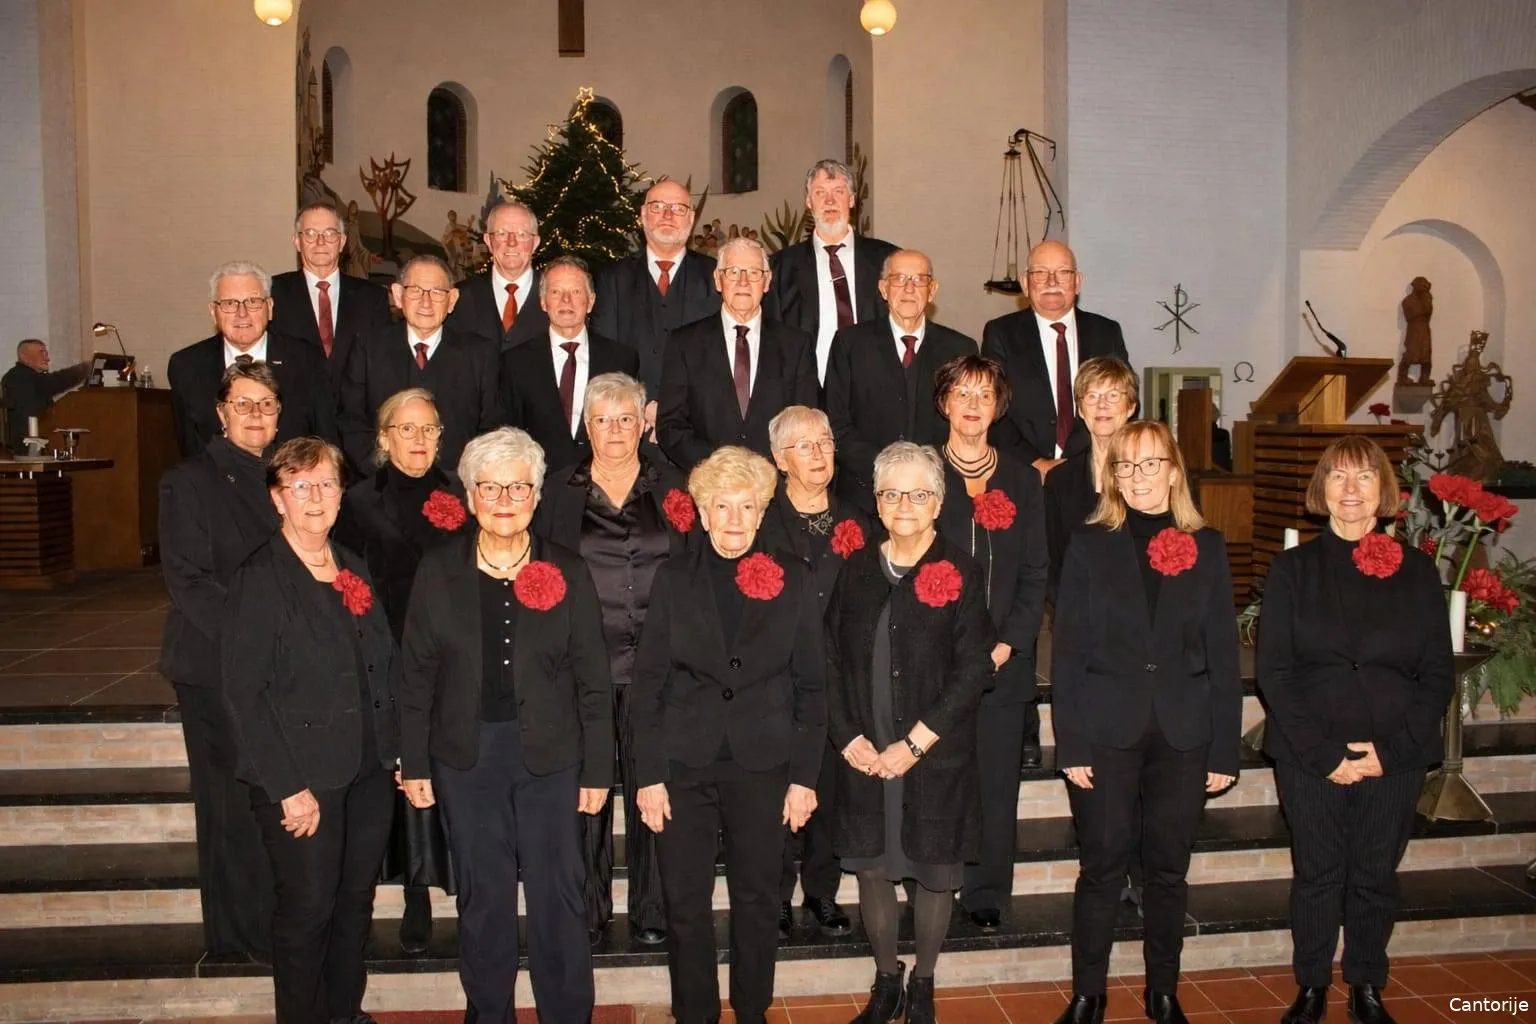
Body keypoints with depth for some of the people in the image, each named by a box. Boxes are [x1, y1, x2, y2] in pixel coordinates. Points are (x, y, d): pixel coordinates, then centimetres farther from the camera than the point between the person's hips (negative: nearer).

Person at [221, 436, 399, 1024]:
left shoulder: (354, 570, 10)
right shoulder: (258, 579, -9)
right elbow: (244, 694, -13)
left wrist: (395, 749, 7)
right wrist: (288, 788, -16)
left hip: (366, 773, 6)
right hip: (301, 781, -6)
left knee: (357, 899, 14)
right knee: (307, 909, 4)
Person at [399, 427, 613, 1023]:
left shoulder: (567, 572, -3)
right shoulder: (439, 570, 0)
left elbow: (593, 681, -1)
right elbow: (417, 673, 3)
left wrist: (597, 770, -2)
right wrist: (414, 763, 0)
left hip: (550, 756, -1)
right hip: (466, 756, 1)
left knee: (557, 894, 5)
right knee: (482, 895, 12)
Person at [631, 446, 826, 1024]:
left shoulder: (793, 582, 2)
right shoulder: (674, 580, 3)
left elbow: (810, 687, 4)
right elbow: (648, 683, 2)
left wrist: (804, 776, -2)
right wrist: (649, 775, -4)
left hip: (763, 768, 0)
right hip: (684, 767, 0)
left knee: (758, 901, 10)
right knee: (685, 905, 6)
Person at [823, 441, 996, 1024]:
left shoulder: (961, 572, -5)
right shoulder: (857, 570, 6)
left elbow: (973, 671, -10)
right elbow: (832, 660, 6)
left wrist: (914, 744, -13)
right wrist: (848, 738, -6)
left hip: (937, 759, -3)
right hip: (864, 756, 3)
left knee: (934, 876, 8)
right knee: (872, 869, 10)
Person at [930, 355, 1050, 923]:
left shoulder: (1022, 480, 11)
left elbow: (1035, 572, 8)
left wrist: (1009, 644, -5)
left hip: (1003, 661, 2)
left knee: (996, 781, 4)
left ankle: (987, 895, 15)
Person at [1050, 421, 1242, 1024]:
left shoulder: (1207, 548, 5)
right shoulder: (1090, 546, 2)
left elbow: (1223, 655, 5)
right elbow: (1067, 652, -1)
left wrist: (1225, 749, 1)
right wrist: (1070, 745, -7)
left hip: (1183, 737, 2)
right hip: (1105, 734, -1)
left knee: (1169, 869, 11)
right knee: (1101, 868, 4)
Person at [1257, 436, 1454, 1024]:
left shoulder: (1416, 571, 4)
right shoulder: (1294, 568, 1)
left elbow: (1438, 673, 3)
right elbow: (1274, 671, -3)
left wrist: (1392, 749, -9)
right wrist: (1323, 753, -11)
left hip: (1396, 757, 1)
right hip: (1310, 756, -1)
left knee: (1376, 876, 10)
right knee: (1317, 873, 7)